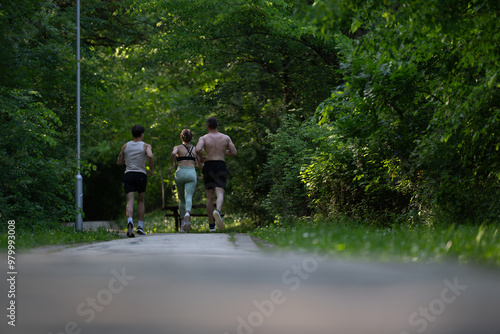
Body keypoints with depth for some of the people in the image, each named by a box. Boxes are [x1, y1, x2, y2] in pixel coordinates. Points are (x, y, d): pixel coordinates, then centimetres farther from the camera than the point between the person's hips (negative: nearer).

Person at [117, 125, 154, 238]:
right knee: (141, 201, 17)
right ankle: (140, 226, 13)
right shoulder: (146, 146, 1)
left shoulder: (125, 146, 11)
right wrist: (152, 170, -6)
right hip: (141, 175, -1)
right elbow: (150, 156, -20)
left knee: (130, 202, -9)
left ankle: (130, 221, -36)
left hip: (128, 174, 1)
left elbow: (119, 162, 16)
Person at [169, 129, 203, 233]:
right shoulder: (195, 149, 15)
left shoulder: (178, 147, 8)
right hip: (191, 173, 0)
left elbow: (173, 153, -17)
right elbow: (200, 166, 18)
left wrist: (171, 165, -3)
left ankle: (183, 223, 16)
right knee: (188, 197, -14)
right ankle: (187, 213, -46)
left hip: (180, 172, 0)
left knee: (182, 199, 15)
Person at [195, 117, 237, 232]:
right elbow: (234, 153, 8)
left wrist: (201, 157, 4)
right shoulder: (226, 138, 8)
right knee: (220, 194, -13)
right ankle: (218, 211, -47)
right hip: (221, 166, -1)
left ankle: (211, 225, 12)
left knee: (209, 197, 10)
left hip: (208, 166, 1)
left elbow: (198, 149, -17)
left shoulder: (203, 138, 3)